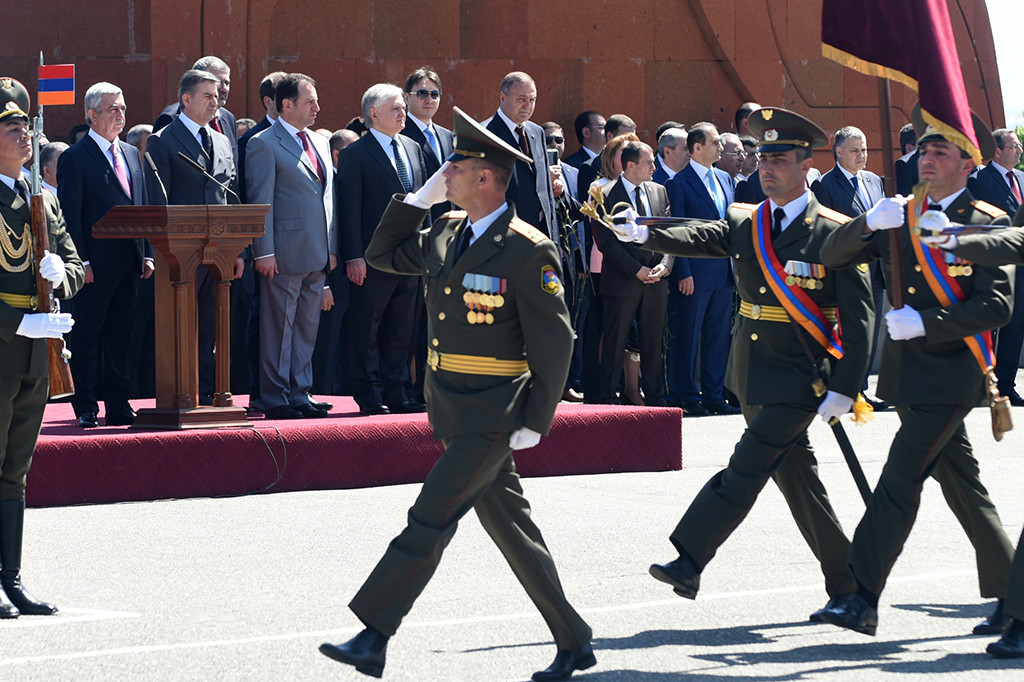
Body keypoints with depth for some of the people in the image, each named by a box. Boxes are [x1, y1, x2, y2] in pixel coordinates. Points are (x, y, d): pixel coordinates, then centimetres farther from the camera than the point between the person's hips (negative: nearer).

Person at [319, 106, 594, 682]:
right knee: (511, 527, 13)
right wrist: (421, 197, 7)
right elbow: (382, 255, 19)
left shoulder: (529, 251, -15)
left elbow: (555, 342, -14)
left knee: (430, 522, -11)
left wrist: (534, 422, -15)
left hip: (492, 416, -8)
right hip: (453, 411, 8)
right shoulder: (448, 234, 8)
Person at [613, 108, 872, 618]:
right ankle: (846, 586, 22)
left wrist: (844, 389, -15)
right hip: (753, 379, 7)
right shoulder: (744, 223, 9)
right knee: (797, 480, 12)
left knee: (744, 471, -14)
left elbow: (858, 316, -9)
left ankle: (688, 562, -16)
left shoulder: (834, 233, -8)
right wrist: (642, 235, -28)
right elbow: (696, 238, -8)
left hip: (801, 380, -7)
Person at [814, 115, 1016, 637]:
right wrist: (868, 224, -13)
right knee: (962, 486, 12)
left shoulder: (988, 223, -6)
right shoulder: (900, 218, 12)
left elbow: (997, 305, -14)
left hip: (950, 377, -7)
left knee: (899, 481, -13)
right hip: (907, 376, 7)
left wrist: (925, 323, -21)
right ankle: (1010, 594, 21)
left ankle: (864, 599, -15)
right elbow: (831, 257, 7)